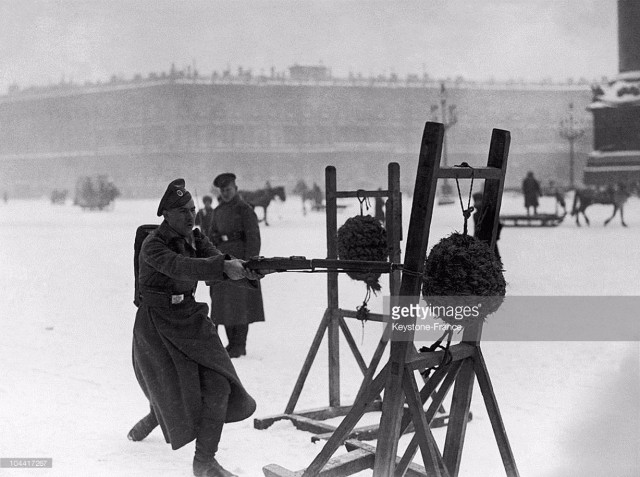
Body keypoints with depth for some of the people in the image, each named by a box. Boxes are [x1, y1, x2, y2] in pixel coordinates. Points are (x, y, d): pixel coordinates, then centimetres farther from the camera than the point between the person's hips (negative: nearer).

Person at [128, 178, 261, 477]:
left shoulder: (196, 239, 5)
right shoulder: (152, 245, -16)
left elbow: (215, 261, -11)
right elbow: (180, 267, -35)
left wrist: (246, 269, -34)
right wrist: (224, 266, -51)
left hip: (190, 319, 5)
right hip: (156, 326, -5)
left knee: (218, 384, -9)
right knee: (176, 393, -8)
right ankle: (155, 417, 27)